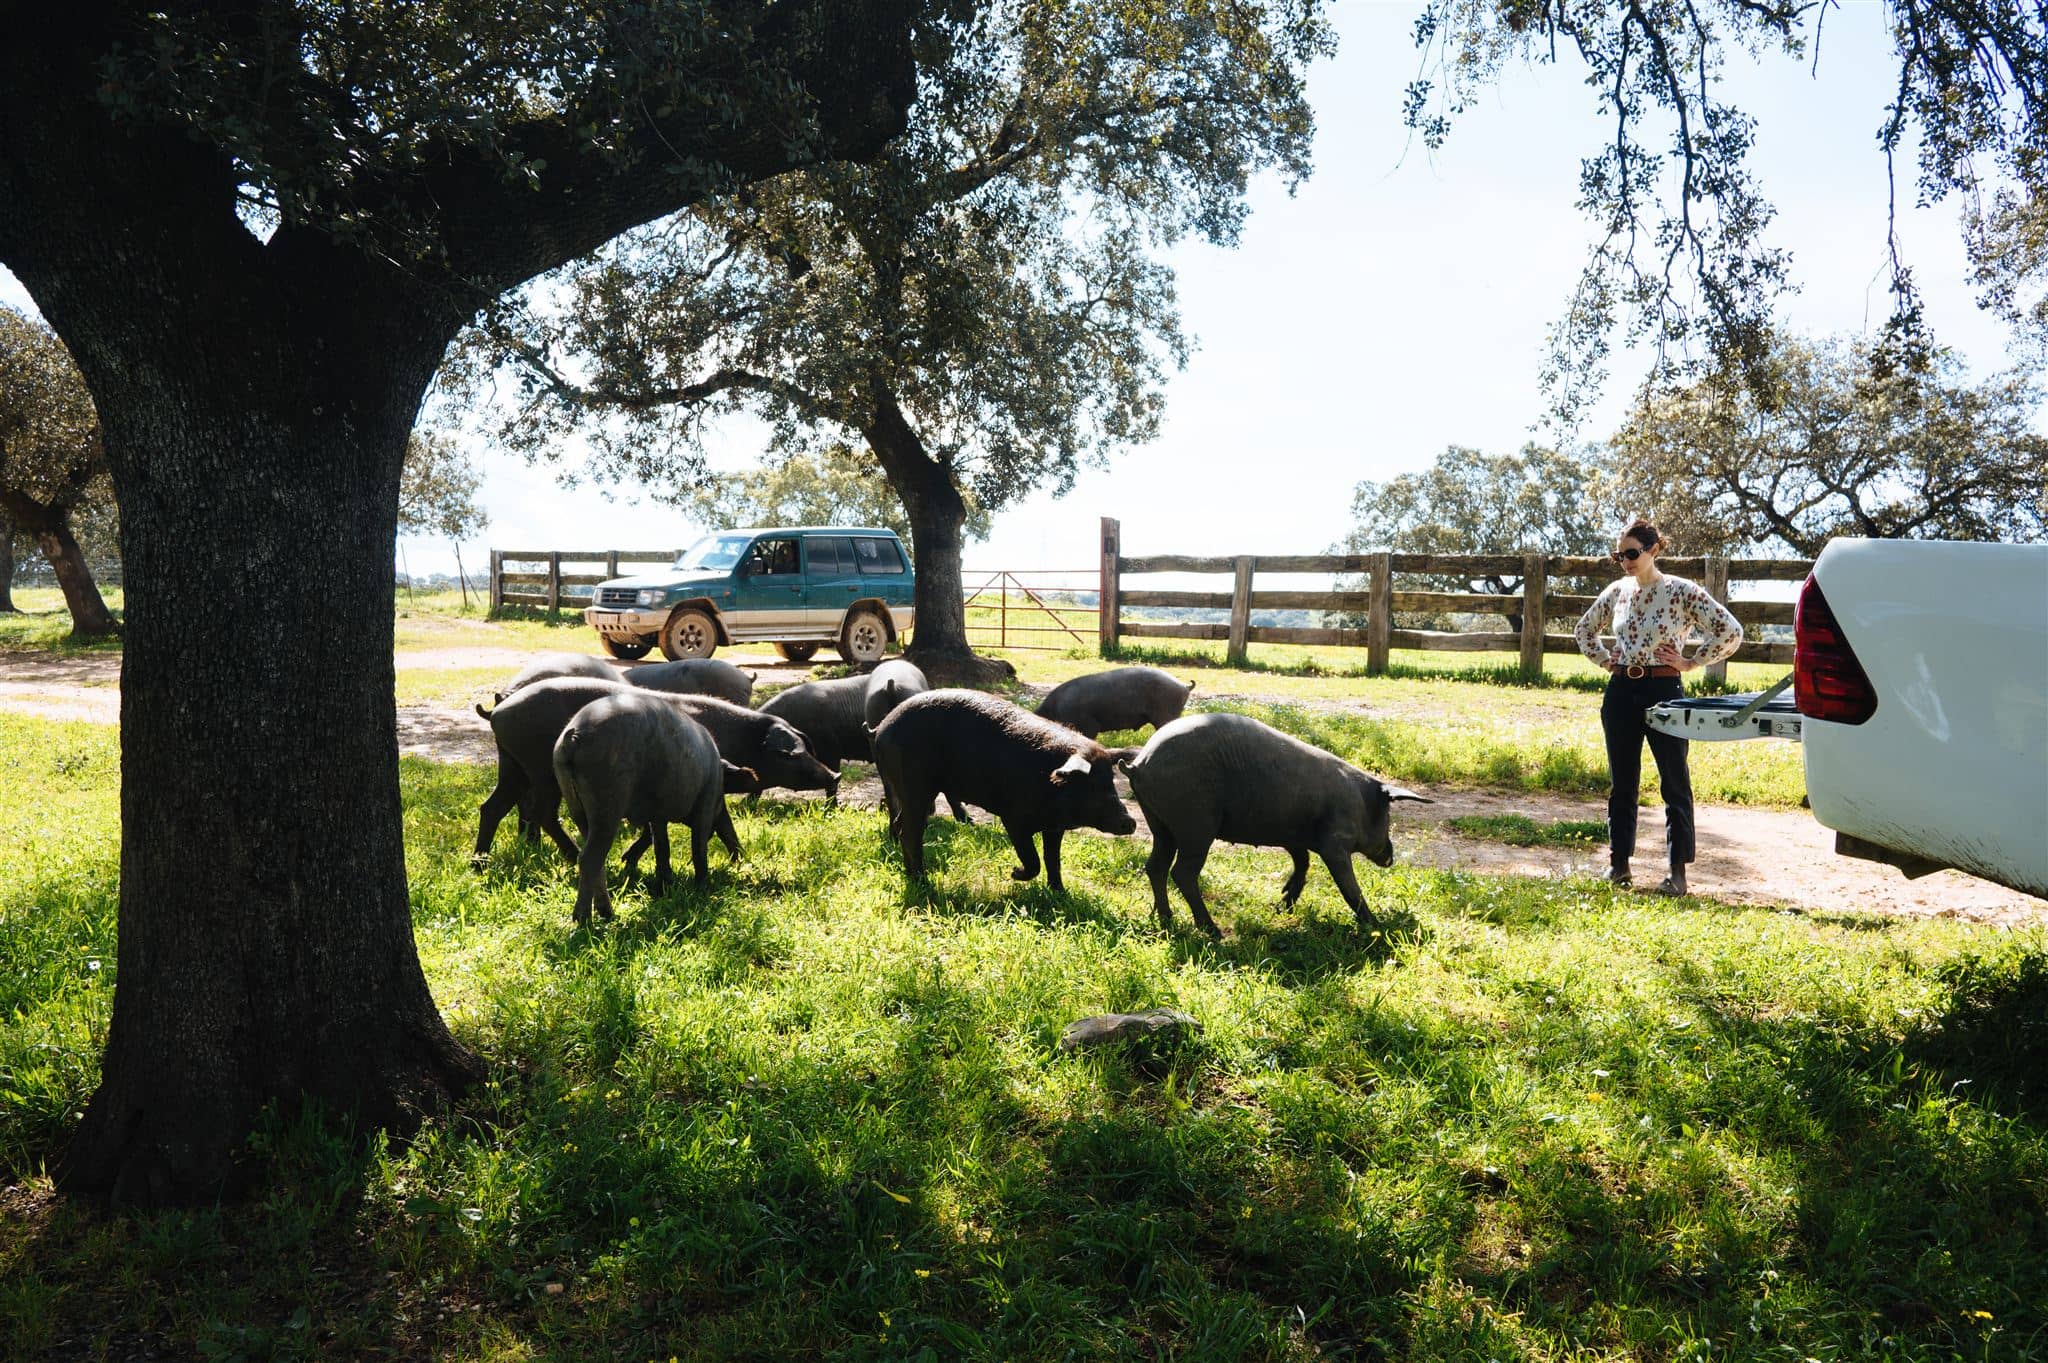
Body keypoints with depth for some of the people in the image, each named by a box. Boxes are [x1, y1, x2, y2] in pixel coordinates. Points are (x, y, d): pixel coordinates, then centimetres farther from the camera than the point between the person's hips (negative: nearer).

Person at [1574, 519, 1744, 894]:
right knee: (1621, 782, 9)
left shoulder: (1682, 592, -8)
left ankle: (1678, 870, 8)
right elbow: (1585, 630, 23)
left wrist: (1691, 663, -9)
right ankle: (1619, 862, 18)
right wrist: (1606, 661, 11)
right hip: (1621, 692, 5)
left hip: (1663, 691, -4)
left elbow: (1731, 631, -11)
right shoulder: (1616, 591, 7)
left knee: (1675, 782, 2)